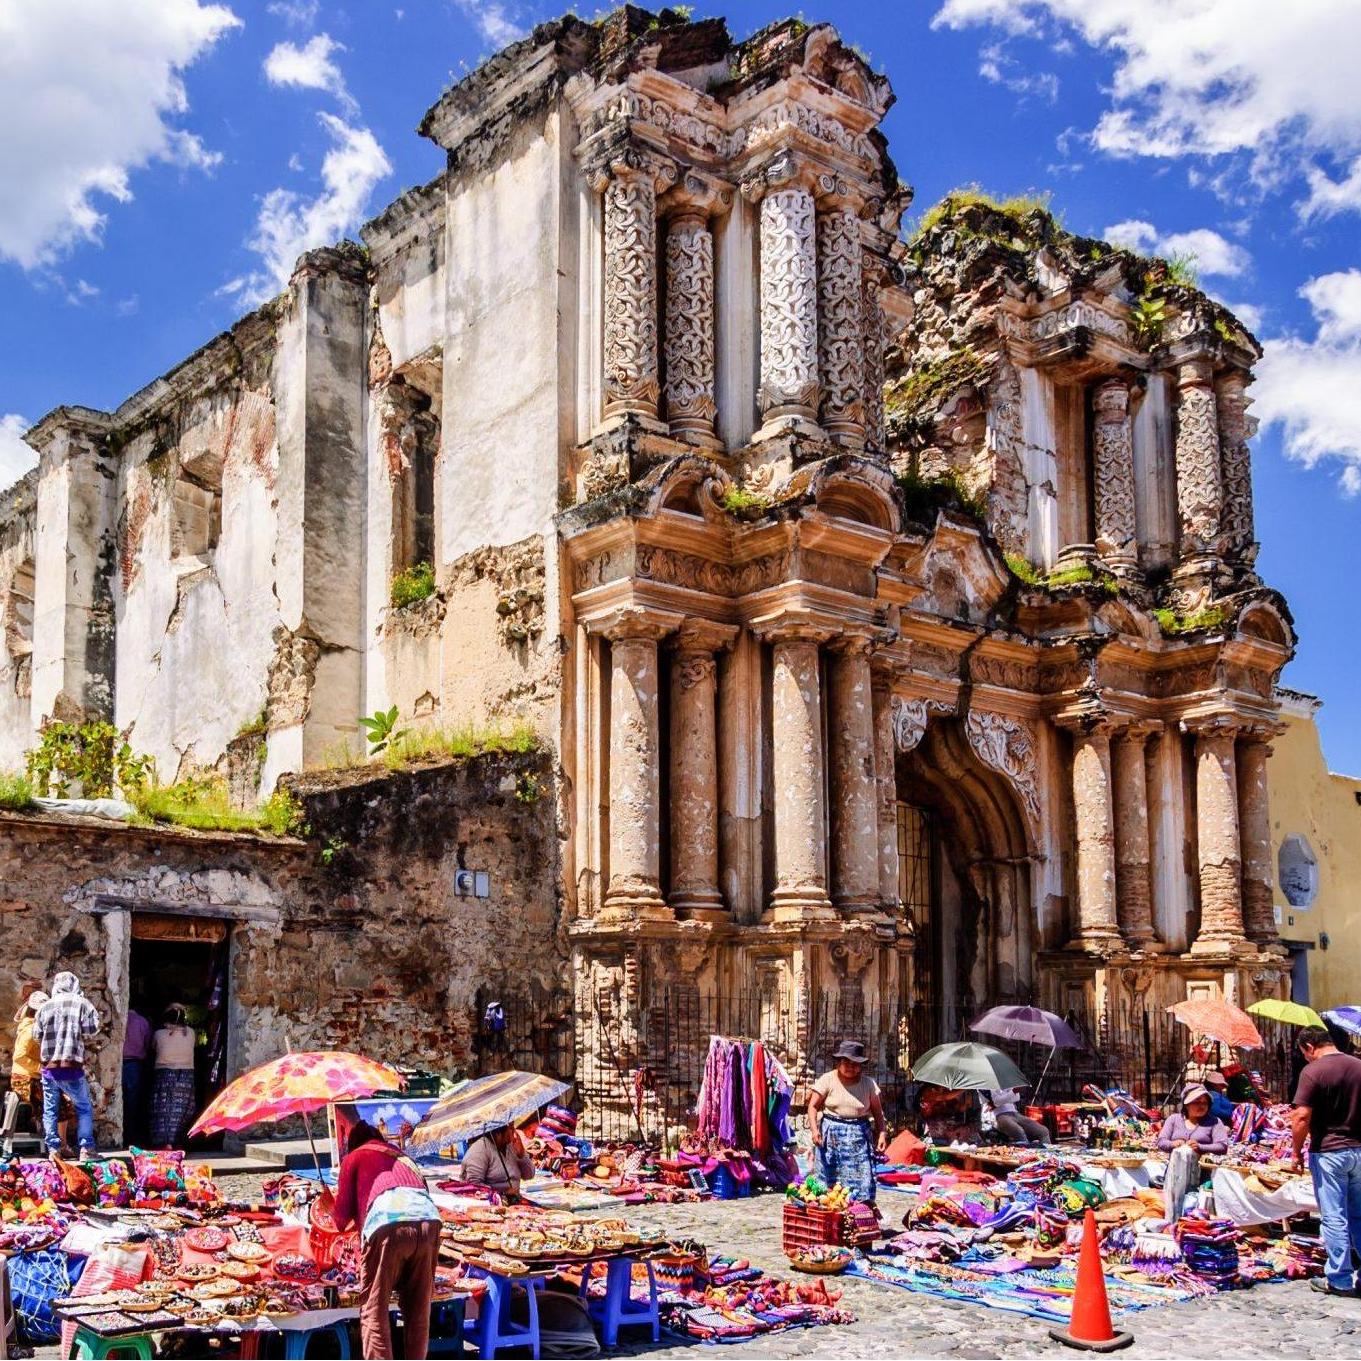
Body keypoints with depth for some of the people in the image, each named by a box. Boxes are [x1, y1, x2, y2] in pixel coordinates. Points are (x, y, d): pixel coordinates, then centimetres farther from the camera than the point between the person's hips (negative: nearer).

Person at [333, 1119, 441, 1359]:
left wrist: (342, 1222, 47)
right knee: (419, 1310, 15)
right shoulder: (401, 1156, 37)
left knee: (374, 1310, 5)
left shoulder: (353, 1158, 25)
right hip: (428, 1221, 4)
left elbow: (342, 1215, 23)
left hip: (388, 1223, -4)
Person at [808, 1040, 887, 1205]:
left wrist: (882, 1134, -5)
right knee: (830, 1179, 0)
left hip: (859, 1135, 1)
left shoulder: (868, 1083, 4)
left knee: (863, 1178, -6)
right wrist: (814, 1129, -15)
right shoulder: (828, 1080, -2)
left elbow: (877, 1111, 8)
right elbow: (813, 1106, -1)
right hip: (832, 1135, -1)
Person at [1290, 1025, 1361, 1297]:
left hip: (1328, 1152, -6)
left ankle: (1339, 1280, 7)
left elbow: (1302, 1117, -17)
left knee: (1334, 1218, 2)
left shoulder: (1313, 1071, -14)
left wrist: (1297, 1152, -5)